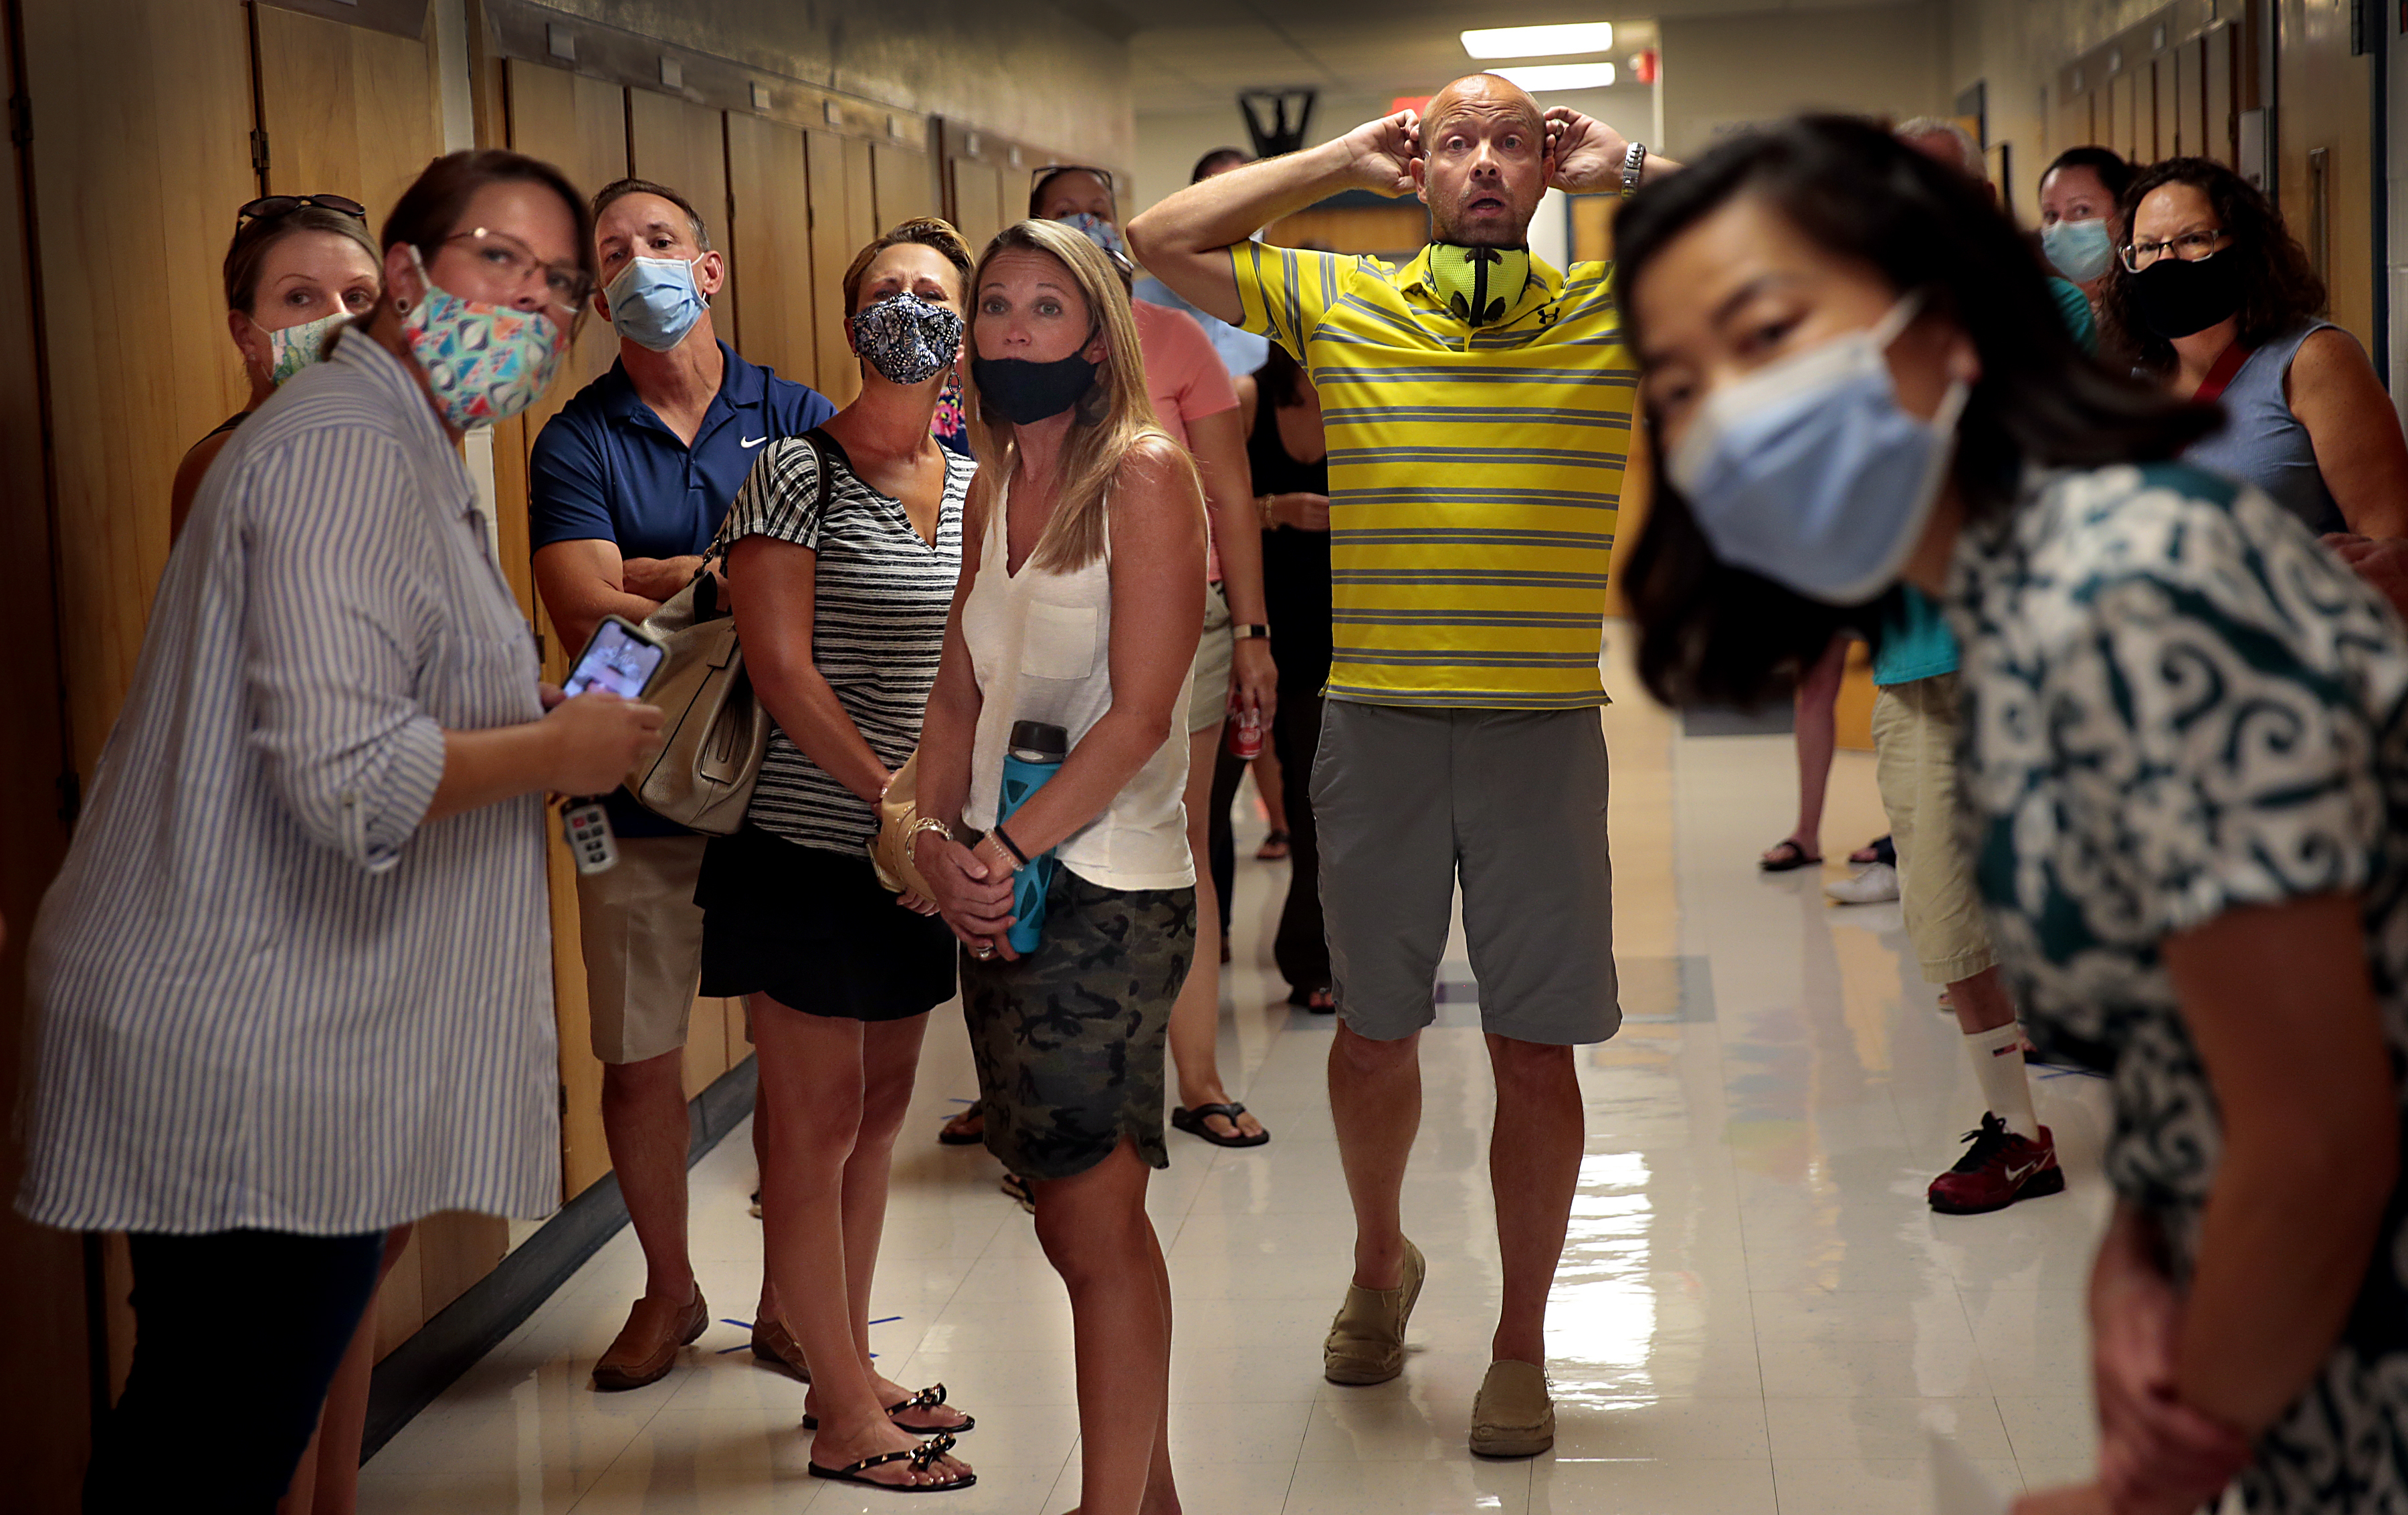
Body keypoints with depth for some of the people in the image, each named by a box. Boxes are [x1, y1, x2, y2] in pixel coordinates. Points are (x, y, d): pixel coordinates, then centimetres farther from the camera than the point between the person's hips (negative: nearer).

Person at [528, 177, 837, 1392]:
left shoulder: (798, 419, 5)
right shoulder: (577, 443, 2)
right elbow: (587, 616, -12)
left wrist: (661, 581, -15)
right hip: (643, 797, 0)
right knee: (639, 1060, 8)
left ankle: (789, 1300, 22)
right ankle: (668, 1291, 28)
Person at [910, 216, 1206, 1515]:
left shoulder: (1146, 475, -8)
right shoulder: (995, 490, 14)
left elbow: (1138, 715, -14)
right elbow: (960, 691, 14)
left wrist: (1009, 846, -16)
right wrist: (939, 840, -2)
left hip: (1107, 888, -7)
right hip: (998, 887, 7)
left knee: (1095, 1231, -5)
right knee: (1079, 1221, 12)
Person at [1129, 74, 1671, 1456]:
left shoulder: (1622, 310, 1)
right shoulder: (1333, 299, 4)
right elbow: (1160, 240, 2)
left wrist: (1625, 171, -2)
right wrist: (1341, 163, 2)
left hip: (1547, 729, -1)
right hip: (1377, 723, 1)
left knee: (1535, 1048, 4)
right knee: (1374, 1029, 15)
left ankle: (1522, 1345, 20)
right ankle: (1381, 1263, 41)